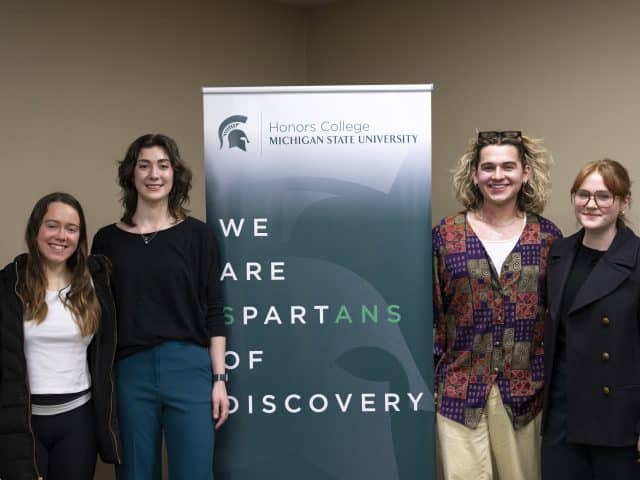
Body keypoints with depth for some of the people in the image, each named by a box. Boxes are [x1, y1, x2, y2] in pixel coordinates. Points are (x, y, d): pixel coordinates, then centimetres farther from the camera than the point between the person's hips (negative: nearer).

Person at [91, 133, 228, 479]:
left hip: (188, 369, -1)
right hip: (129, 372, 2)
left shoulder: (197, 234, 1)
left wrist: (219, 378, -2)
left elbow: (213, 312, 2)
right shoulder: (107, 239, 5)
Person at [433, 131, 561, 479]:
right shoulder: (446, 235, -1)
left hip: (525, 393, 1)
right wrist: (427, 386, 0)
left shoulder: (547, 237, 2)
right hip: (459, 393, -1)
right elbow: (430, 315, 2)